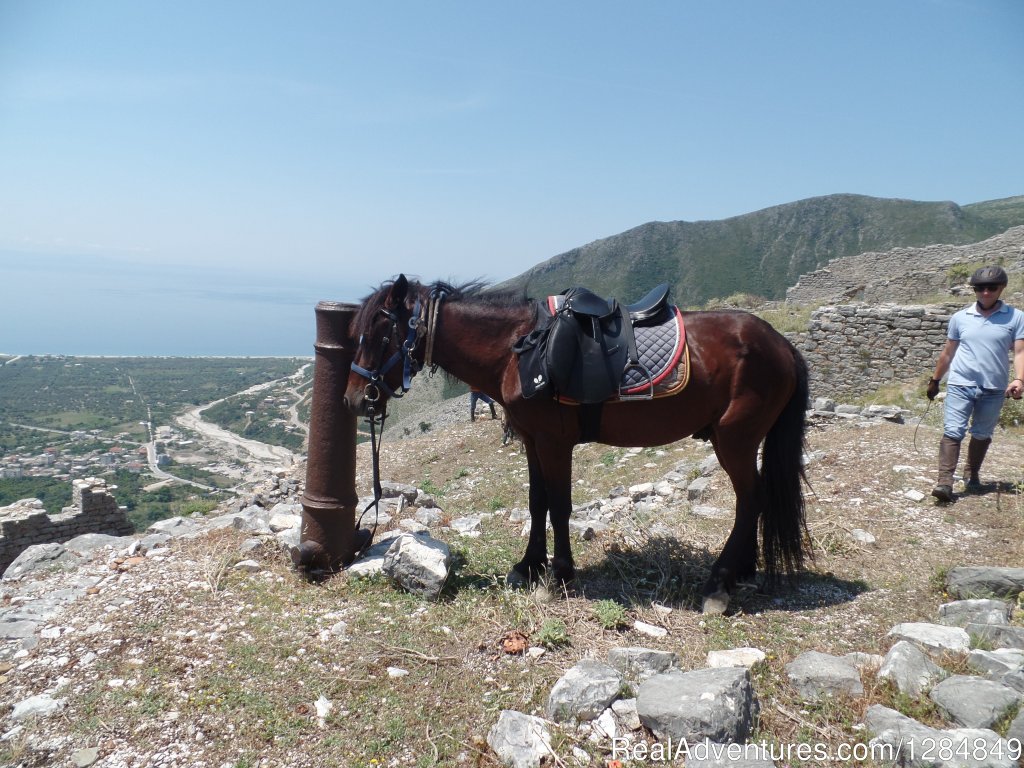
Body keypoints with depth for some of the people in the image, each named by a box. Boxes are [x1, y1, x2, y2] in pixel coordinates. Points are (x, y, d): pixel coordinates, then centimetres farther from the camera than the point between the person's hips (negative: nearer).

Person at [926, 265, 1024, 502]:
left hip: (994, 389, 0)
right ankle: (945, 481, -15)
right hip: (960, 385, 0)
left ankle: (972, 475, 32)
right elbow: (948, 353, 13)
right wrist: (935, 380, 16)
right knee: (952, 432, -10)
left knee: (982, 435, 14)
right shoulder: (960, 317, 5)